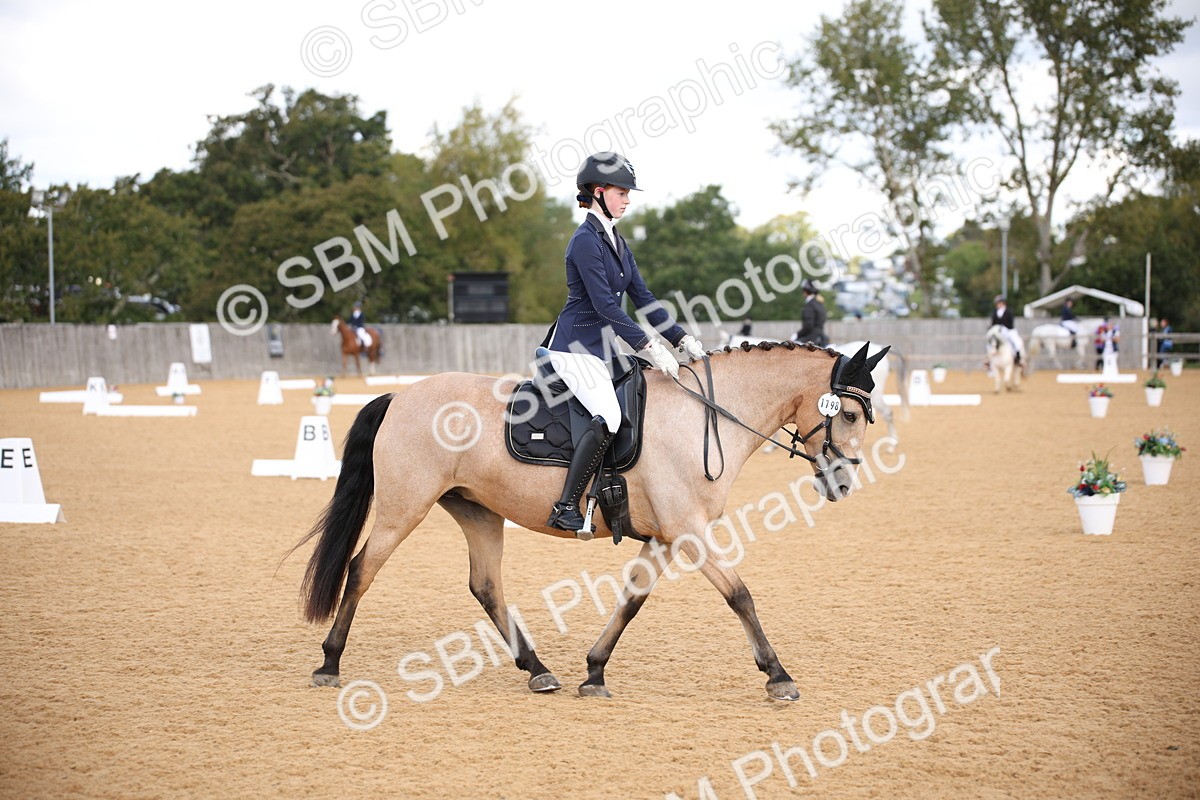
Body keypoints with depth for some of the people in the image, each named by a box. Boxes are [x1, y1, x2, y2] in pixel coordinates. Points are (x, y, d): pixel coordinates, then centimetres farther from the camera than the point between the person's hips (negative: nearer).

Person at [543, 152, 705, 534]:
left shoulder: (616, 242, 14)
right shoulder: (586, 240, -14)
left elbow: (643, 299, 14)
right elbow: (604, 304, -21)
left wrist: (682, 338, 4)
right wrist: (649, 346, -24)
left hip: (603, 348, 10)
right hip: (576, 347, -10)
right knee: (609, 417, -26)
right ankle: (566, 507, -23)